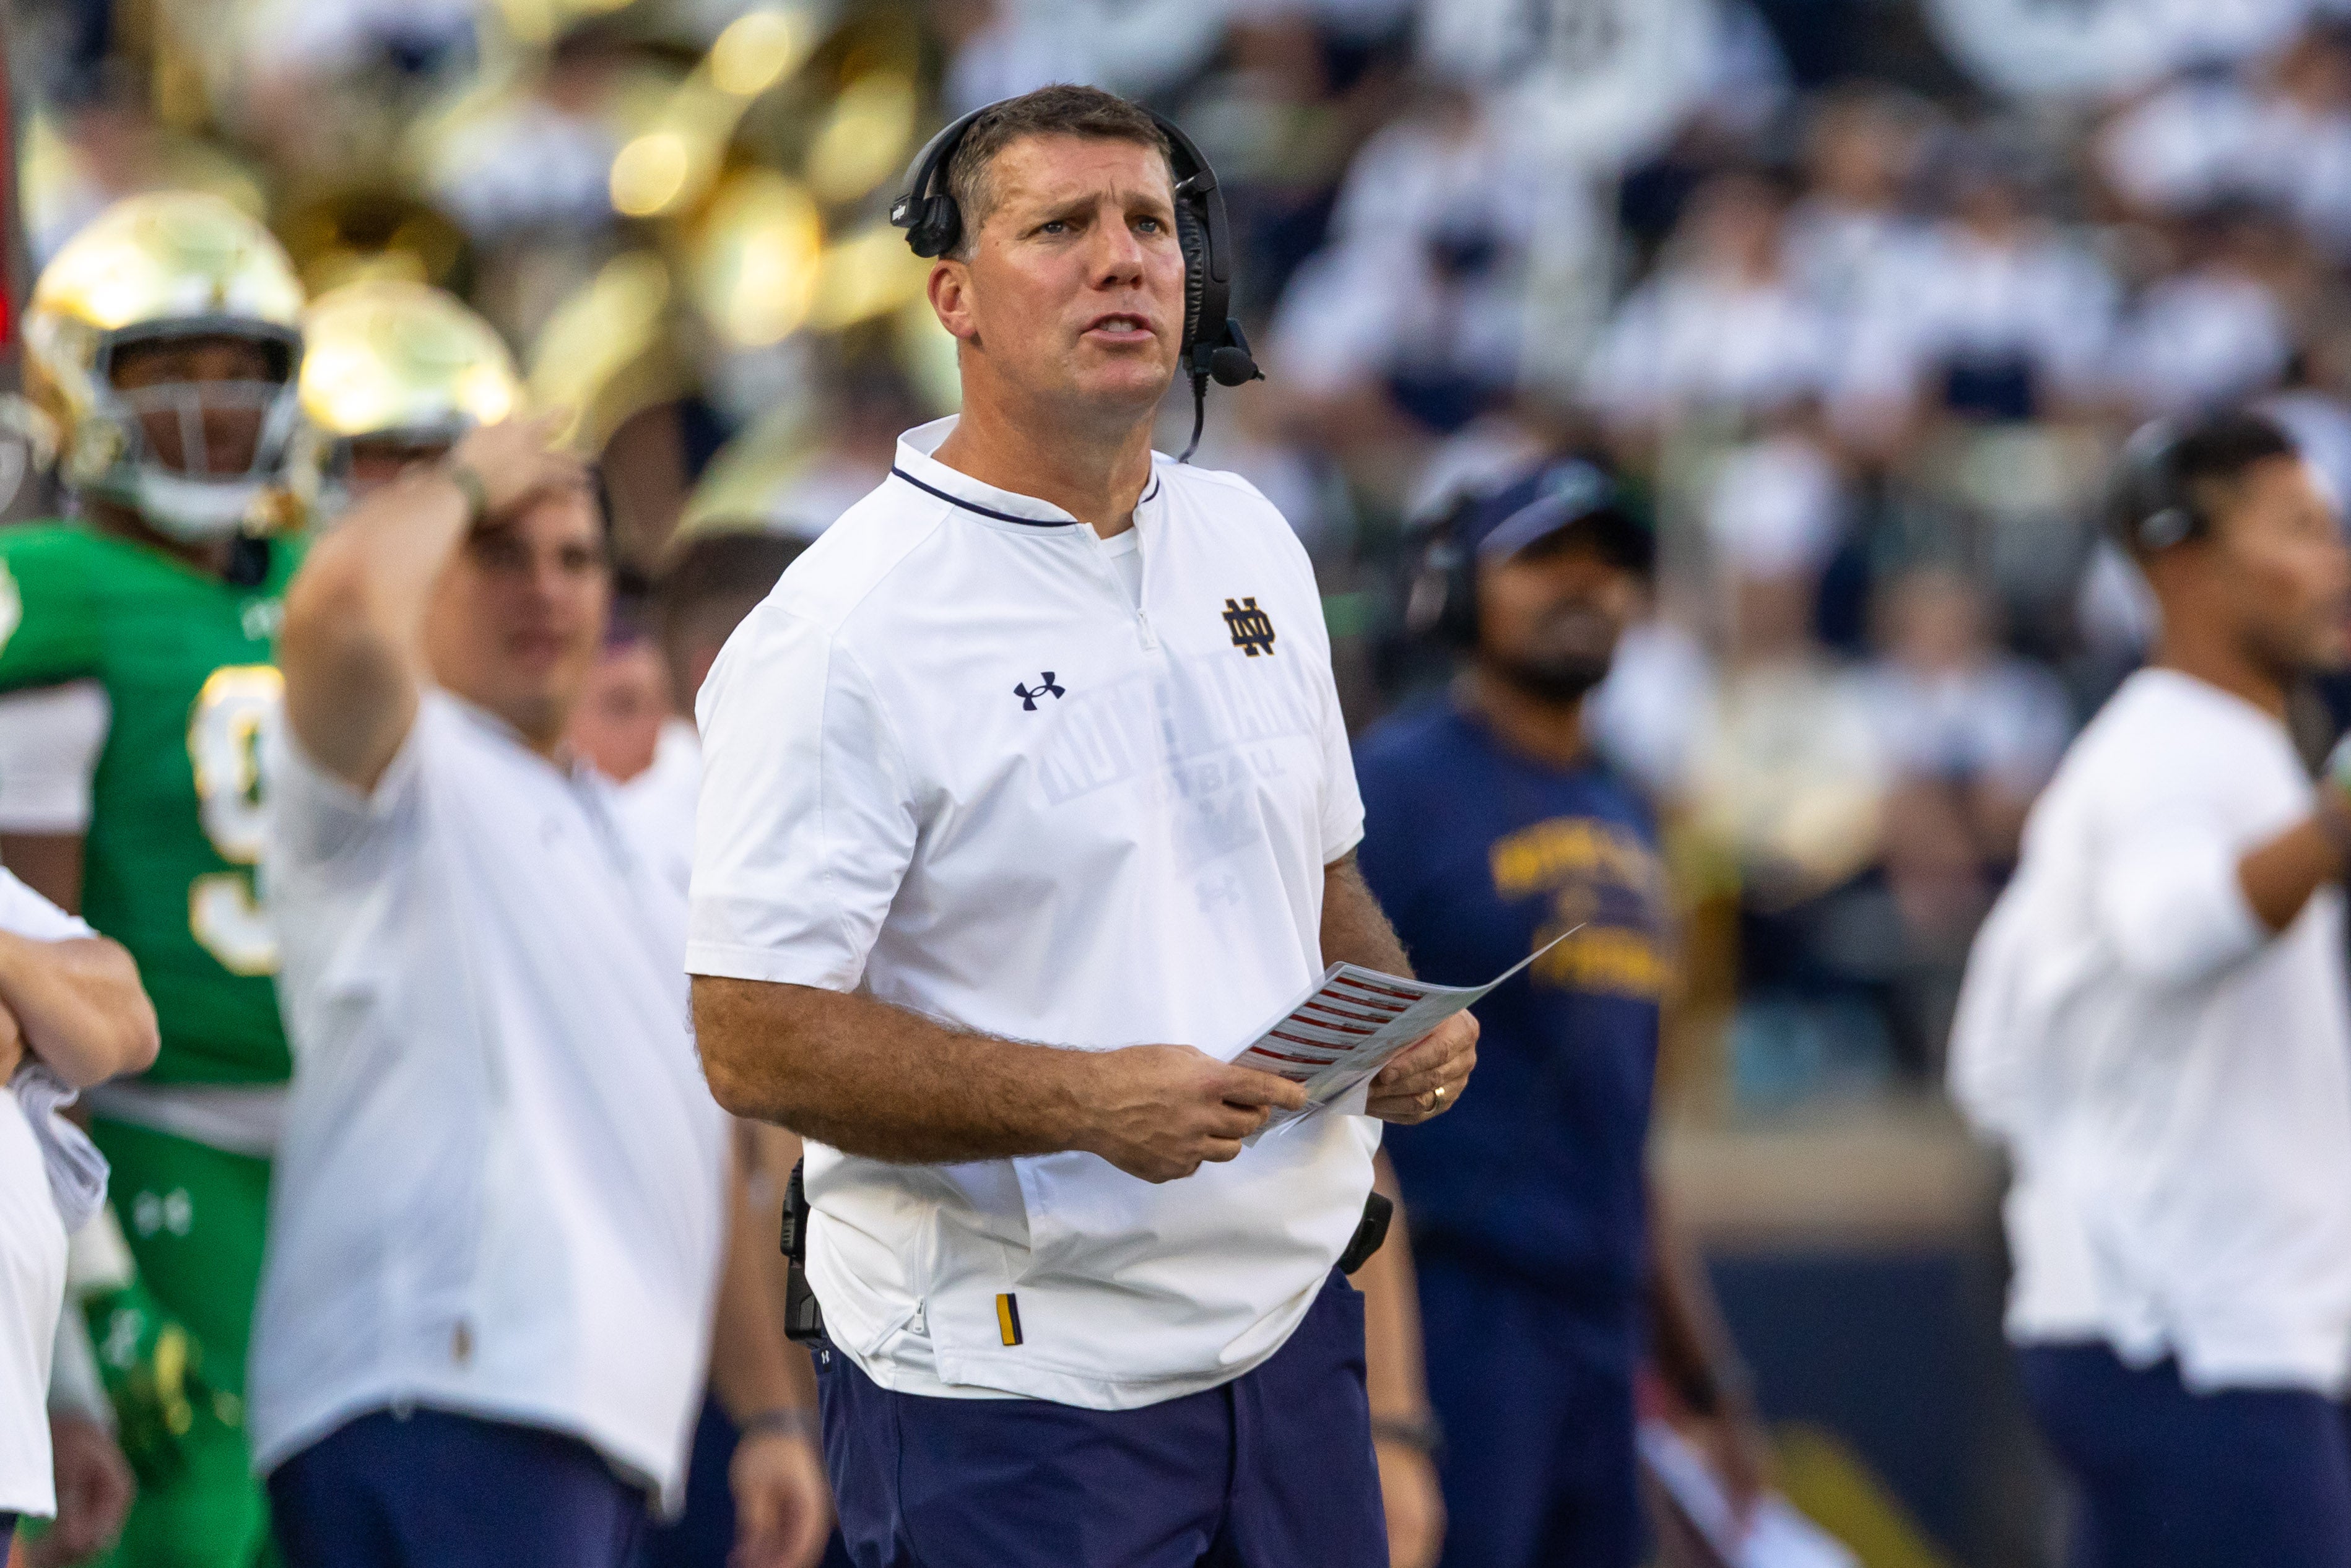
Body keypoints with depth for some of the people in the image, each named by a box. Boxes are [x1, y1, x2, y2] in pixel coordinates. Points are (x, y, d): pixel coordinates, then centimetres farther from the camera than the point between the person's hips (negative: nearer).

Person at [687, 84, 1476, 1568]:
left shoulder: (1250, 544, 11)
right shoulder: (849, 633, -13)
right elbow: (757, 1040, -17)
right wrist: (1086, 1102, -26)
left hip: (1288, 1331, 7)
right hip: (1015, 1380, -6)